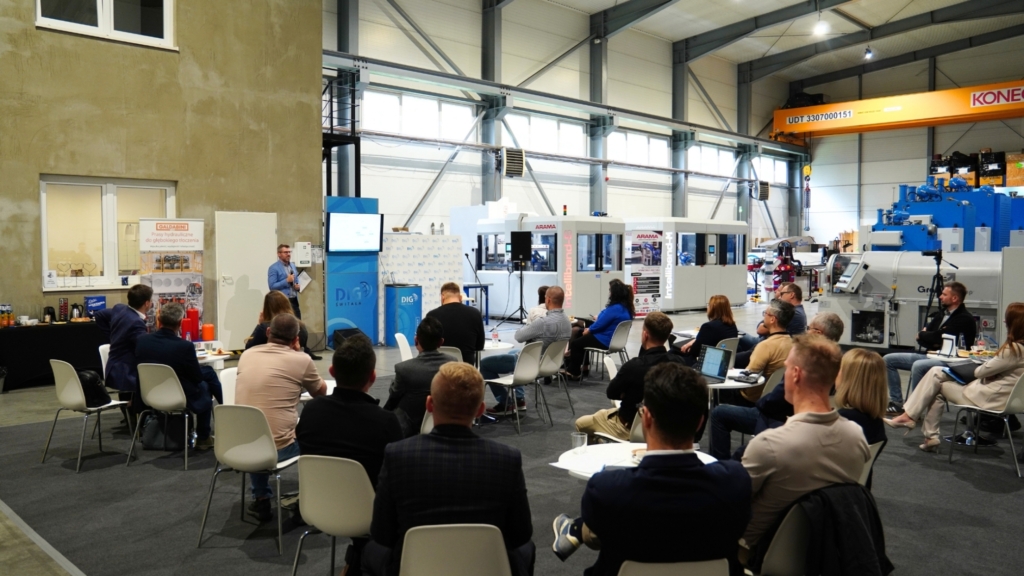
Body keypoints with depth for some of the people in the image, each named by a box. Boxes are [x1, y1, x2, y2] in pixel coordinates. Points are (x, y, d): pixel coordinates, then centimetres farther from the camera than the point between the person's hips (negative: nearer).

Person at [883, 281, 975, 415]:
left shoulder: (965, 319, -10)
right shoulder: (941, 314, 16)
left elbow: (939, 337, -21)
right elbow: (921, 339, 14)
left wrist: (922, 335, -2)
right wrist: (933, 342, -7)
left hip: (951, 362, -9)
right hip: (930, 355, 9)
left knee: (918, 365, -38)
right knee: (889, 359, 1)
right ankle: (897, 403, 0)